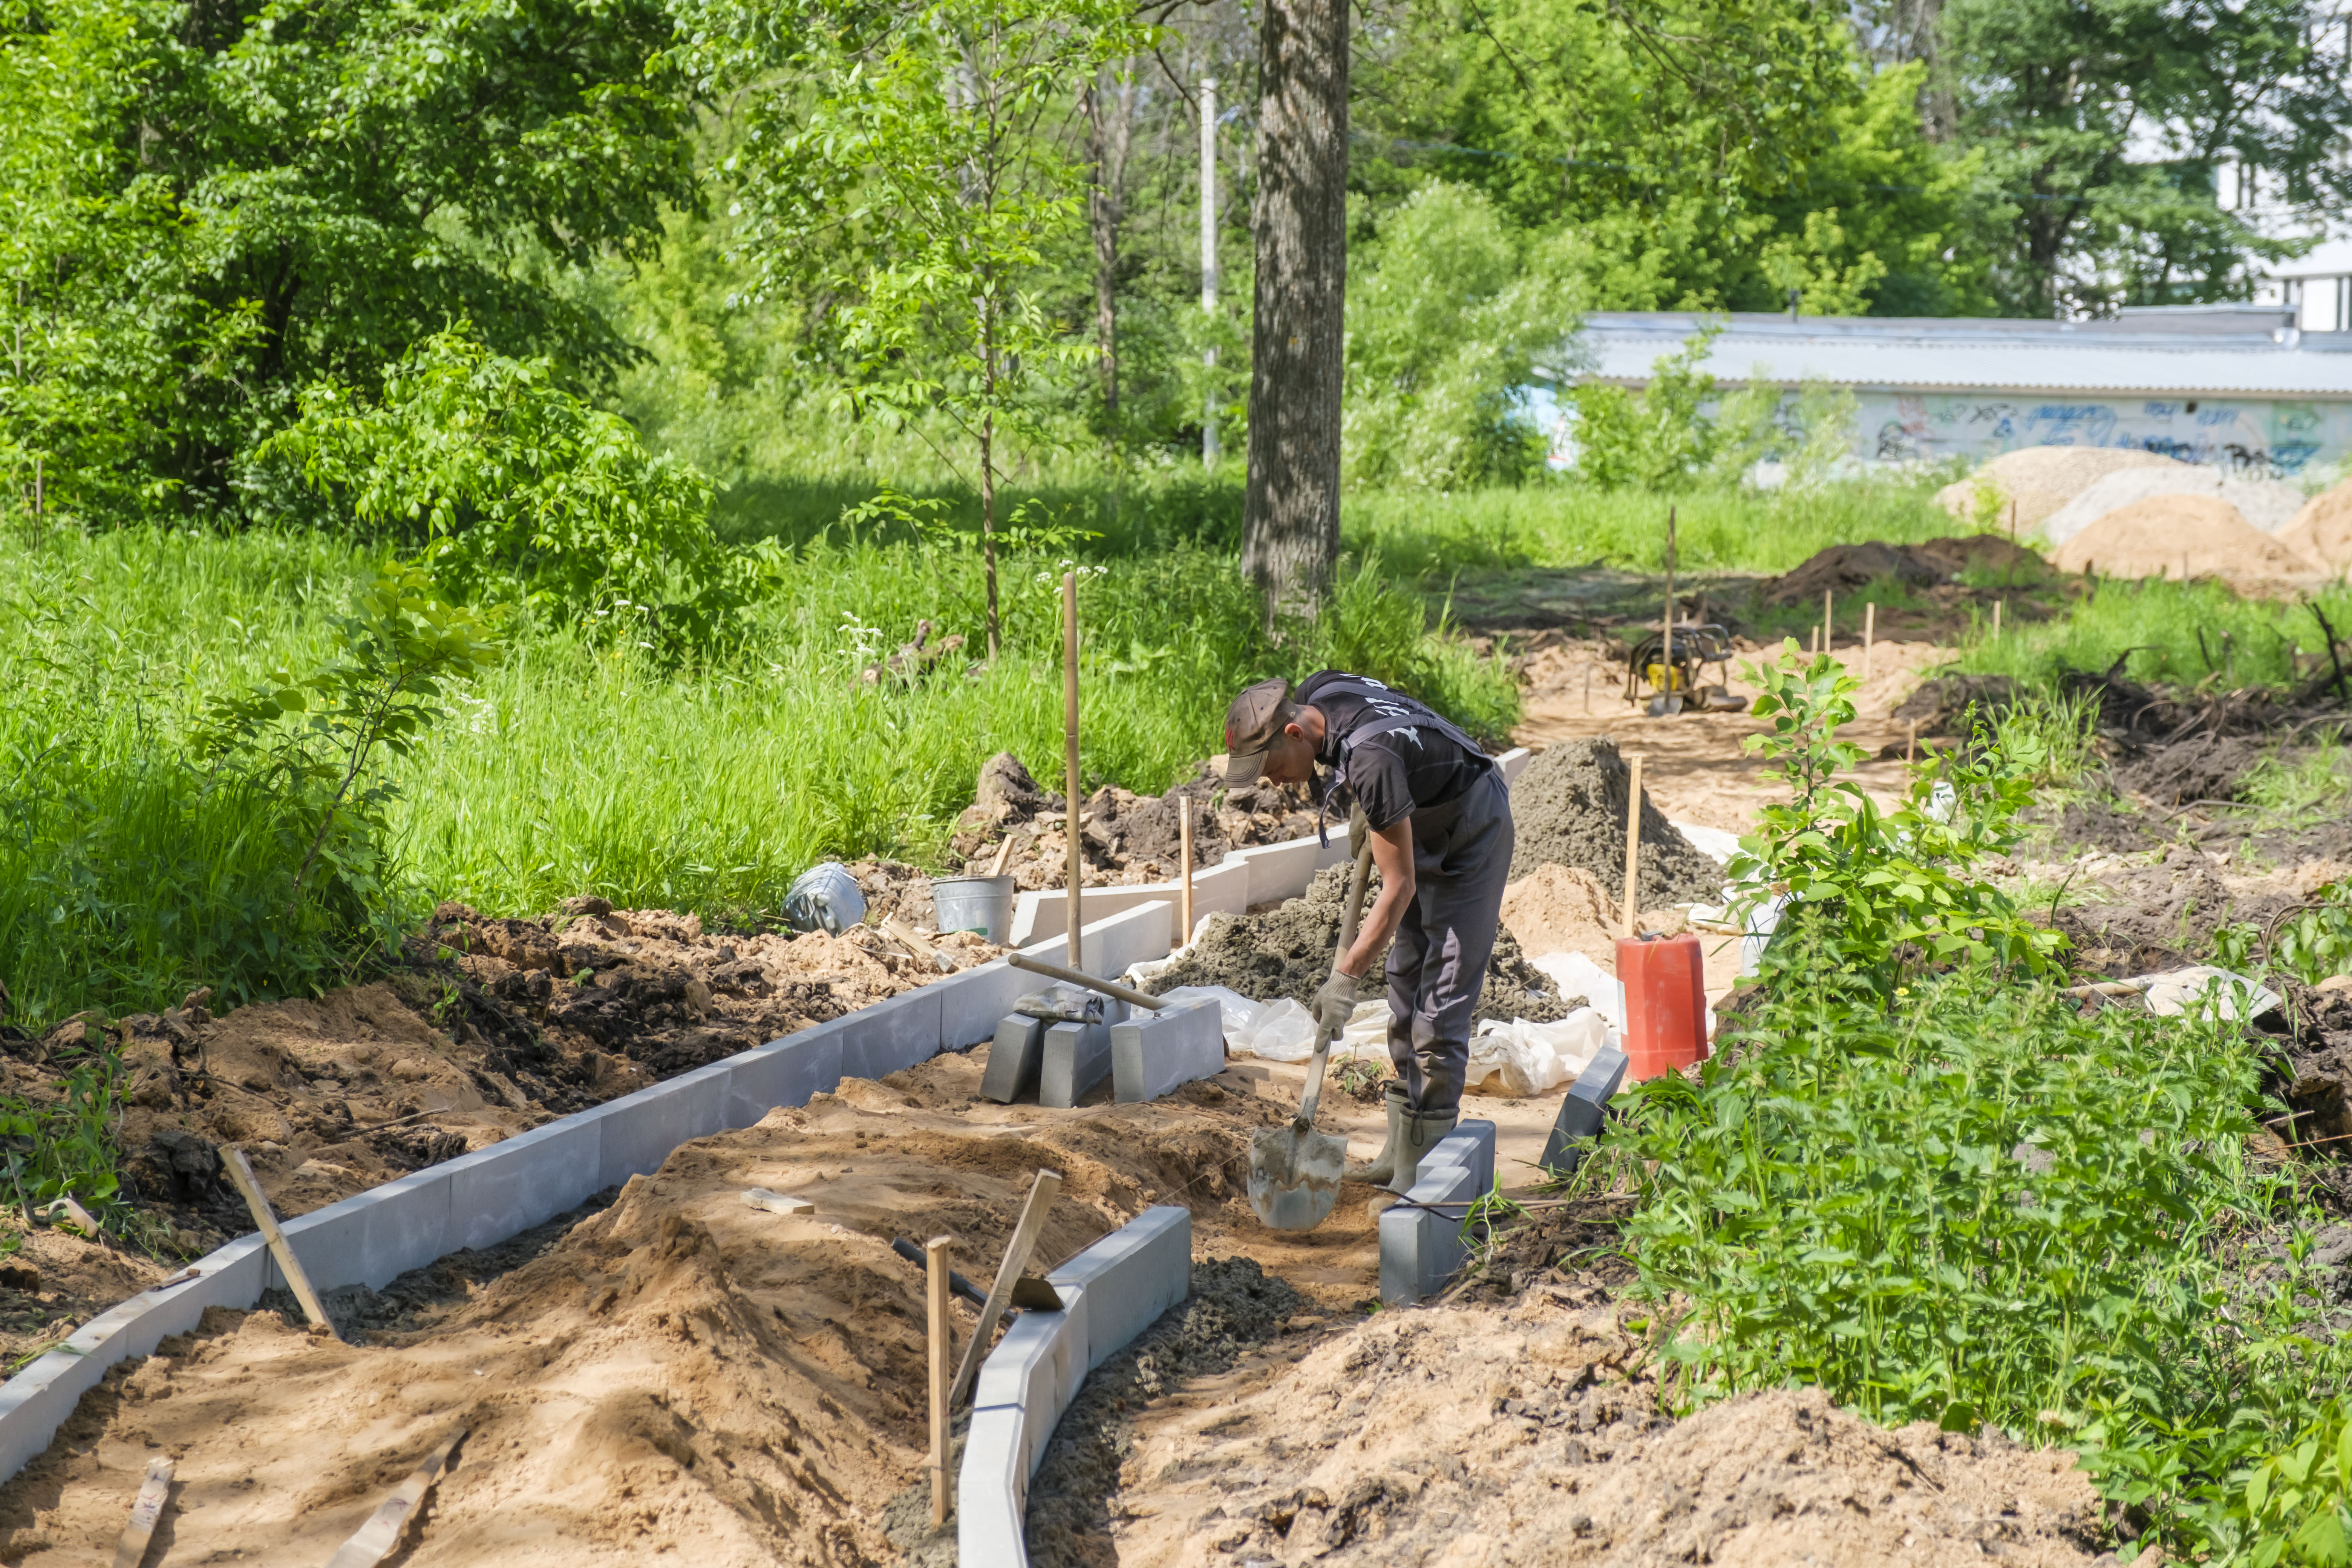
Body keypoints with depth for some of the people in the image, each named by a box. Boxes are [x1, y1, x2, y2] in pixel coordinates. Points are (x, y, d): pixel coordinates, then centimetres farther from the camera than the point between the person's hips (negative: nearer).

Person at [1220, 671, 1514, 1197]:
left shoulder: (1369, 758, -37)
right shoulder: (1314, 695, -12)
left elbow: (1399, 888, -31)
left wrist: (1346, 976, -28)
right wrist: (1364, 806, 5)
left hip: (1471, 838, -10)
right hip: (1424, 829, 10)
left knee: (1439, 1007, -12)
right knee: (1404, 992, 12)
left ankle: (1421, 1177, -9)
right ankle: (1401, 1154, 18)